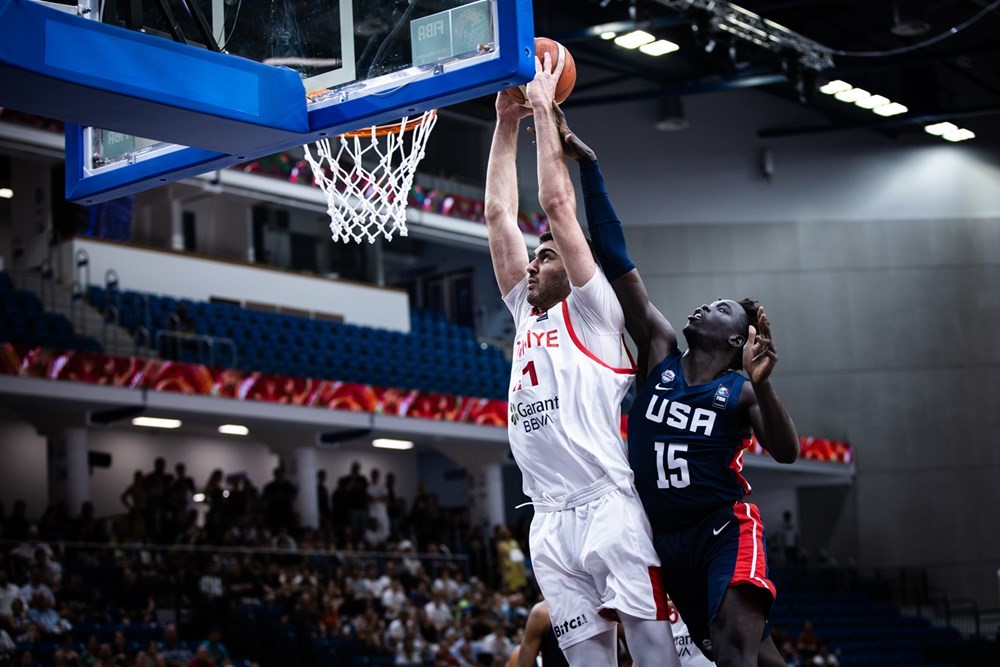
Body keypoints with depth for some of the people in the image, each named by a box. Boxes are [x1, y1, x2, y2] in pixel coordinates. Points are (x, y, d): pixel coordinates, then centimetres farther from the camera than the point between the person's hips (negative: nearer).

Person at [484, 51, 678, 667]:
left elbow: (557, 202, -2)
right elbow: (499, 214, 20)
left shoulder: (592, 309, 5)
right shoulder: (527, 315, 22)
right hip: (550, 522, 7)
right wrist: (507, 123, 19)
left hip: (609, 507, -6)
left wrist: (545, 109, 3)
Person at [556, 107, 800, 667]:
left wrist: (762, 384, -32)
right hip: (667, 538, 4)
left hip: (727, 529, -4)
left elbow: (787, 453, -17)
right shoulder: (660, 352, 6)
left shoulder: (741, 390, -1)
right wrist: (587, 164, -2)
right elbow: (617, 261, 1)